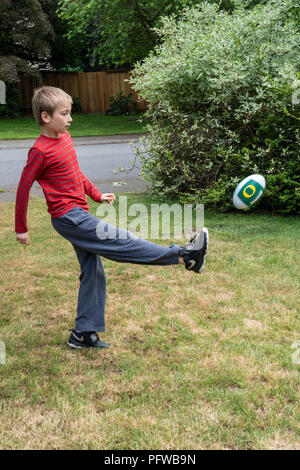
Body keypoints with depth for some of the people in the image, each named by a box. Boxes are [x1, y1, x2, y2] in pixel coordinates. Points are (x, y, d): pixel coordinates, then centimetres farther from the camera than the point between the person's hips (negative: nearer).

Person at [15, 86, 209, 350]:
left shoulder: (65, 138, 11)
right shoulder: (40, 151, -15)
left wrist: (97, 195, 21)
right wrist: (21, 228, -6)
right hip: (68, 217, -10)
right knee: (120, 243, -11)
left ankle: (83, 333, 20)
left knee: (93, 273, 11)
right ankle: (184, 256, -9)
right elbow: (23, 188, -11)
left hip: (79, 214, 10)